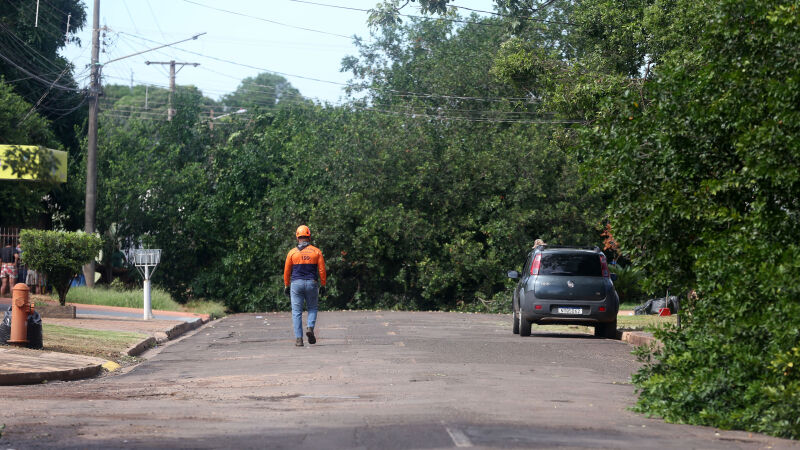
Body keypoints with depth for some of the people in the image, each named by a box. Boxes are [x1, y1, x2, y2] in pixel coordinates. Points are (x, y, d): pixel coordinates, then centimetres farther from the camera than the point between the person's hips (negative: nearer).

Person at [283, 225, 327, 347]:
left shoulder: (292, 252, 1)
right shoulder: (316, 252, 2)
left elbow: (286, 271, 4)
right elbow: (322, 270, 3)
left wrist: (286, 286, 14)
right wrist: (323, 285, 11)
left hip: (296, 283, -1)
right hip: (311, 283, 1)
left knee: (297, 312, 3)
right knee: (312, 308, 16)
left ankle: (298, 338, -3)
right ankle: (310, 327, -9)